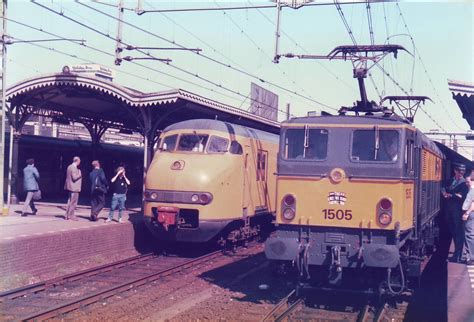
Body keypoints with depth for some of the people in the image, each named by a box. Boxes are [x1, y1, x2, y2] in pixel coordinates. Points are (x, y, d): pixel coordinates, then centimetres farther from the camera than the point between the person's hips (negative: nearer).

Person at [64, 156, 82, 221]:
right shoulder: (74, 167, -17)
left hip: (71, 186, 10)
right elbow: (74, 177, -21)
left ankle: (68, 215, 19)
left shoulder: (70, 166, 12)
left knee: (70, 201, 15)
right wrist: (80, 173, -9)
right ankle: (70, 215, 0)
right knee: (73, 202, -3)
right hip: (74, 187, -10)